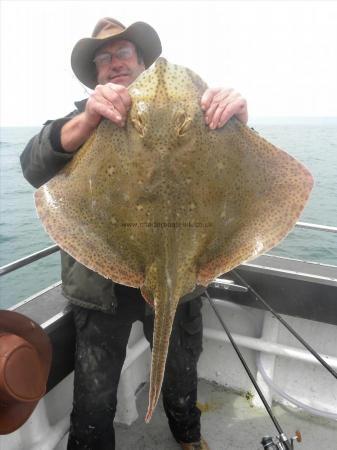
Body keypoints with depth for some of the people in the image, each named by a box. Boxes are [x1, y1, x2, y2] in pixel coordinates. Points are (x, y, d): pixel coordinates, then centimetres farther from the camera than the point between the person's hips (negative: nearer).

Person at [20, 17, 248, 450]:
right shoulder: (82, 118, 0)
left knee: (182, 377, 25)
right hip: (103, 283, -1)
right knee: (94, 399, 13)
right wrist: (88, 119, -36)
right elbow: (34, 168, -18)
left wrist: (235, 119, -26)